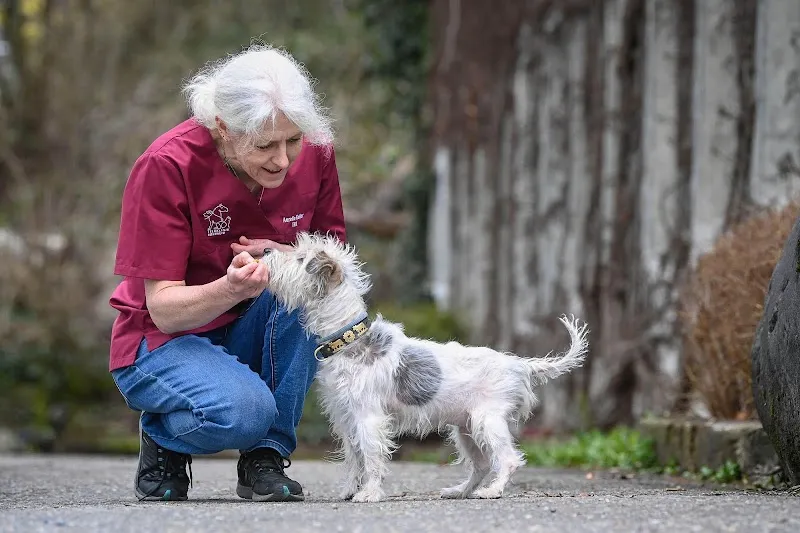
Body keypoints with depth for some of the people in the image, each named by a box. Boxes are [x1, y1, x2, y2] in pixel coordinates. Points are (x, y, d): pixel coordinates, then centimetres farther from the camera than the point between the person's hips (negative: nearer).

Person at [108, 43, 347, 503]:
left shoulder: (313, 153, -10)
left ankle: (267, 457, -14)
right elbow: (163, 309, -21)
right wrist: (230, 288, -43)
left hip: (253, 334, 5)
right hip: (165, 341, -5)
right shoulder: (166, 166, -23)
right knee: (243, 411, -35)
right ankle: (162, 438, 1)